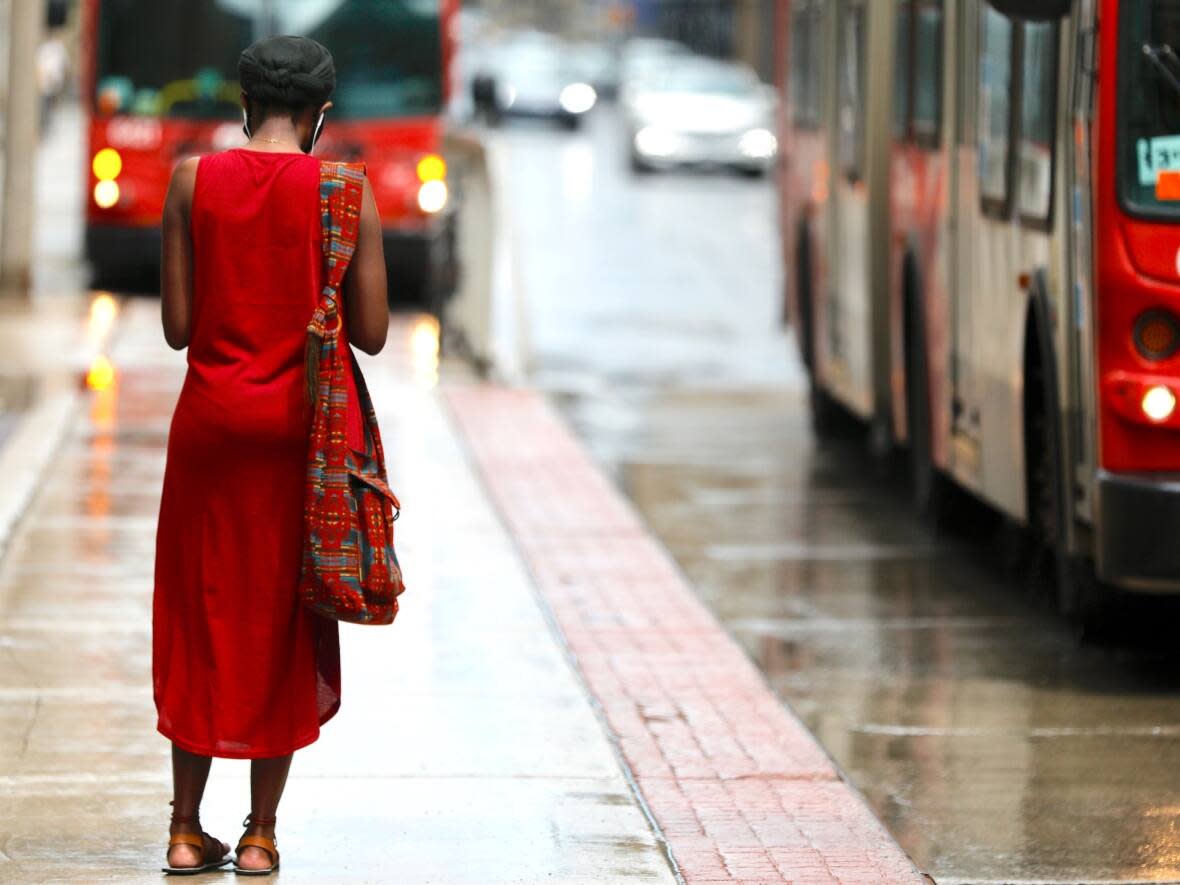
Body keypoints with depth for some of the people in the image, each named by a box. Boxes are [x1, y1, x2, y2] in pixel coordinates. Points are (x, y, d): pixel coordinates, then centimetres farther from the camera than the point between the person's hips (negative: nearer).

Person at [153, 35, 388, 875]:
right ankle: (261, 831, 10)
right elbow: (371, 332, -6)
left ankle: (188, 828, 11)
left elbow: (178, 326, -4)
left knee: (201, 614, 11)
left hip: (212, 418, 1)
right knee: (284, 623, 8)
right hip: (302, 426, -1)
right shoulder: (346, 191, -6)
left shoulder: (193, 181, -4)